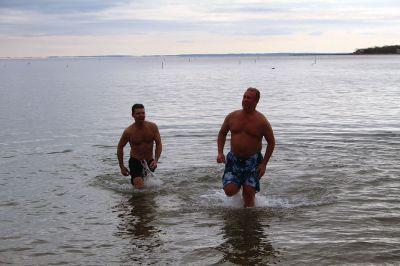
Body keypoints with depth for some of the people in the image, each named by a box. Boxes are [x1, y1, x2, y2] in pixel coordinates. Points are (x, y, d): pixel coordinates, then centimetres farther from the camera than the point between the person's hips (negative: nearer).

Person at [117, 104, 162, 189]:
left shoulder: (152, 127, -10)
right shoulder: (128, 131, -15)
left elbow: (159, 144, -3)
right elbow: (120, 147, -1)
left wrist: (156, 160, -17)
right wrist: (122, 167, -1)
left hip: (149, 162, 3)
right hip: (135, 161, -3)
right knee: (140, 188, -15)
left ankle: (135, 180, 43)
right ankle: (133, 180, 16)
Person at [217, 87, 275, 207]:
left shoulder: (261, 121, -8)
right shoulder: (232, 117, 0)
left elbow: (271, 142, 0)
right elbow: (222, 133, 14)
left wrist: (264, 164, -6)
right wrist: (220, 153, 0)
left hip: (252, 161, -2)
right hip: (233, 159, 2)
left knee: (249, 194, -5)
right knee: (229, 191, -11)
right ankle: (238, 185, 24)